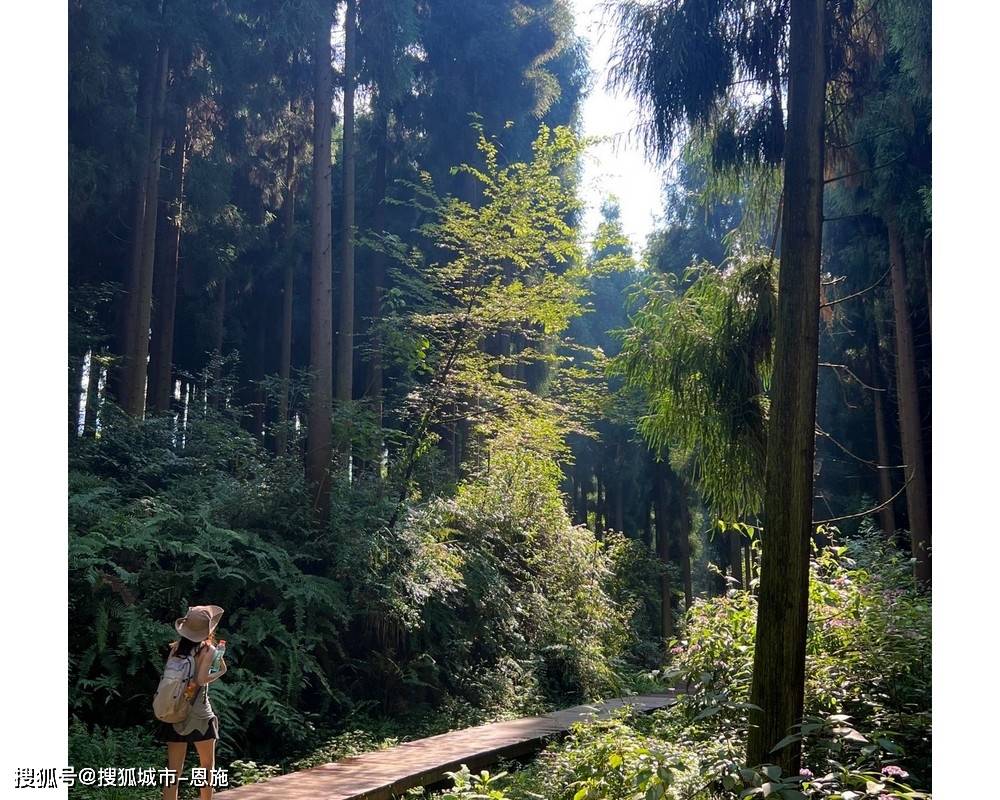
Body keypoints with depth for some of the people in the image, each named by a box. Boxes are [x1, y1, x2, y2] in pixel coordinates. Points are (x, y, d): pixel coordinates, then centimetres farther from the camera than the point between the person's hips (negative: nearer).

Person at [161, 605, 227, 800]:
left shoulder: (176, 647, 3)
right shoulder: (208, 649, -10)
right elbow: (201, 679, -20)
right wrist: (220, 672, -2)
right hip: (199, 717, -4)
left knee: (173, 771, 5)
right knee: (207, 766, 15)